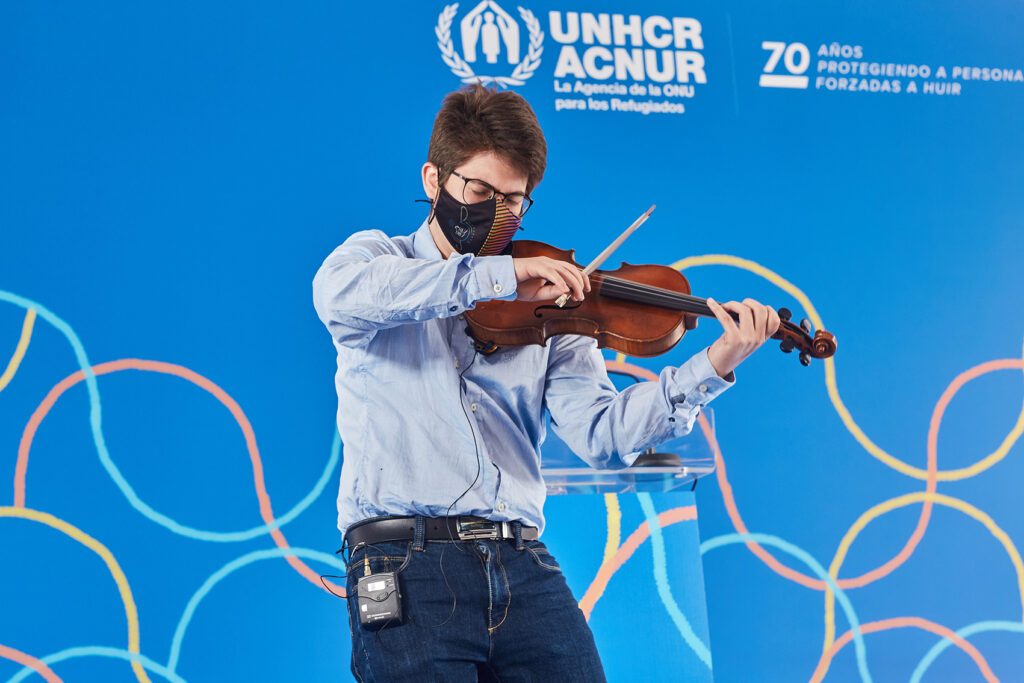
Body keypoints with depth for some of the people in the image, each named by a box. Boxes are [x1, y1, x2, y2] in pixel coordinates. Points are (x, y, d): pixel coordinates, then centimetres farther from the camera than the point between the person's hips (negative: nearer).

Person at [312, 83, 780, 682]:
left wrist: (714, 366, -9)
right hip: (406, 566, -3)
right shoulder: (378, 255, 10)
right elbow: (340, 293, -17)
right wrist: (498, 275, -19)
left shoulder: (545, 306, 15)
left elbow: (602, 435, 2)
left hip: (524, 566, 3)